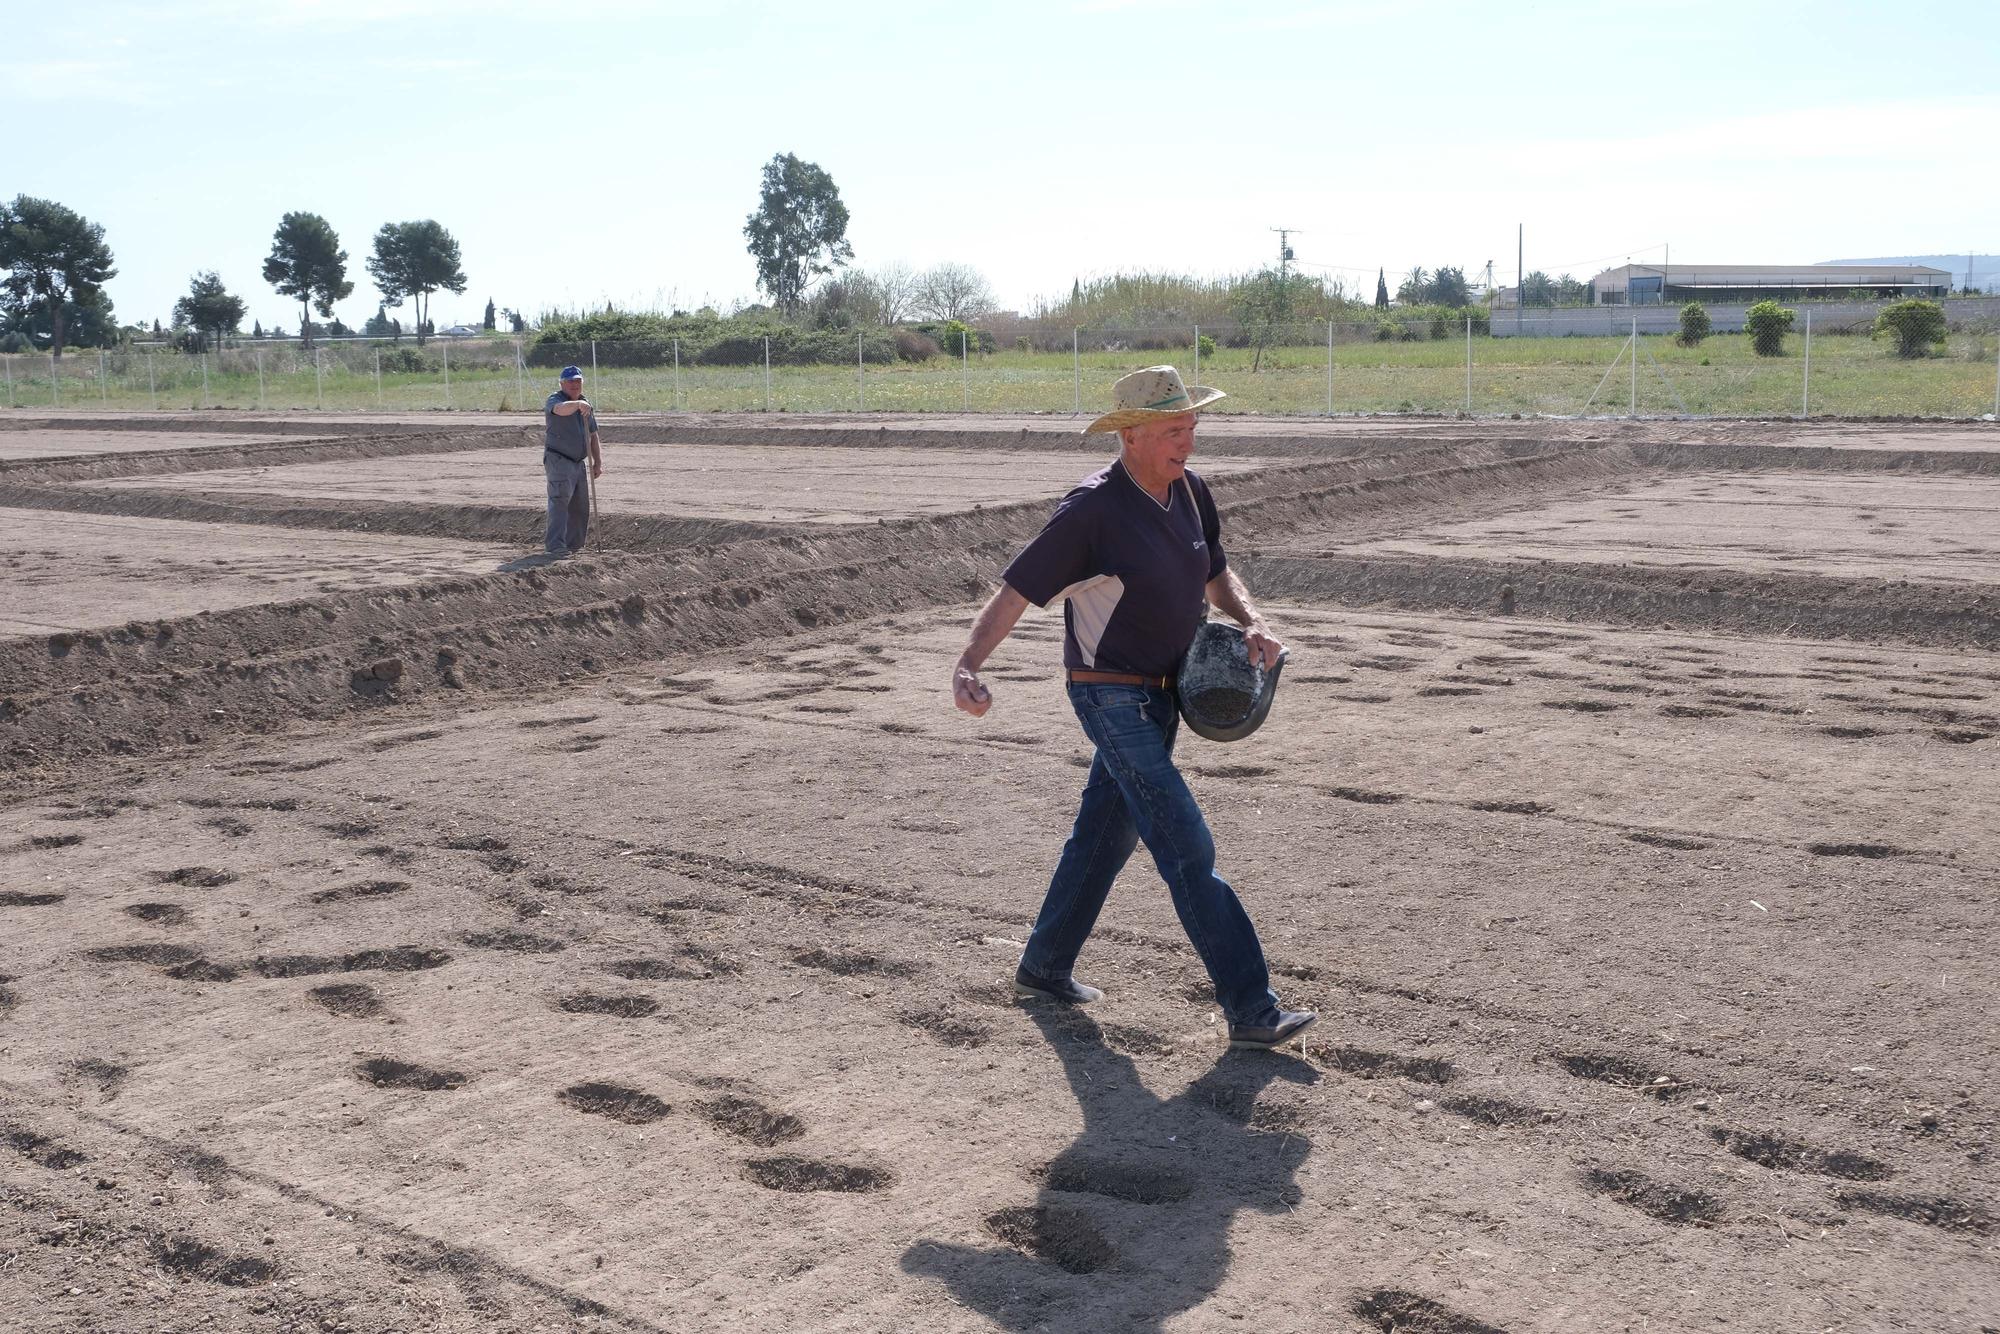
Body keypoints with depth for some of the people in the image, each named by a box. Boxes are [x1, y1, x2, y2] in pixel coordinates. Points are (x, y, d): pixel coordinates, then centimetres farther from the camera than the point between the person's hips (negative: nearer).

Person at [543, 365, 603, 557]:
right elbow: (561, 409, -35)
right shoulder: (555, 399, -8)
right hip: (558, 460, -8)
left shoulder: (586, 403, 15)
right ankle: (556, 545, -24)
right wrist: (578, 404, -54)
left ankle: (572, 543, 20)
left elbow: (592, 435, 19)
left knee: (580, 506, 10)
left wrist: (597, 462, 15)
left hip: (578, 462, 8)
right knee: (559, 500, -18)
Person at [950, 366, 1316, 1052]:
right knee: (1188, 848, -9)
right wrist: (967, 667, -33)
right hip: (1113, 698, -8)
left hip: (1160, 696, 9)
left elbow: (1215, 571, 20)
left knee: (1105, 834, 18)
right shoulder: (1092, 510, -20)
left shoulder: (1190, 492, 4)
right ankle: (1252, 1010, -5)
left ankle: (1045, 968, 36)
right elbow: (1016, 590, -20)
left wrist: (1252, 622, 0)